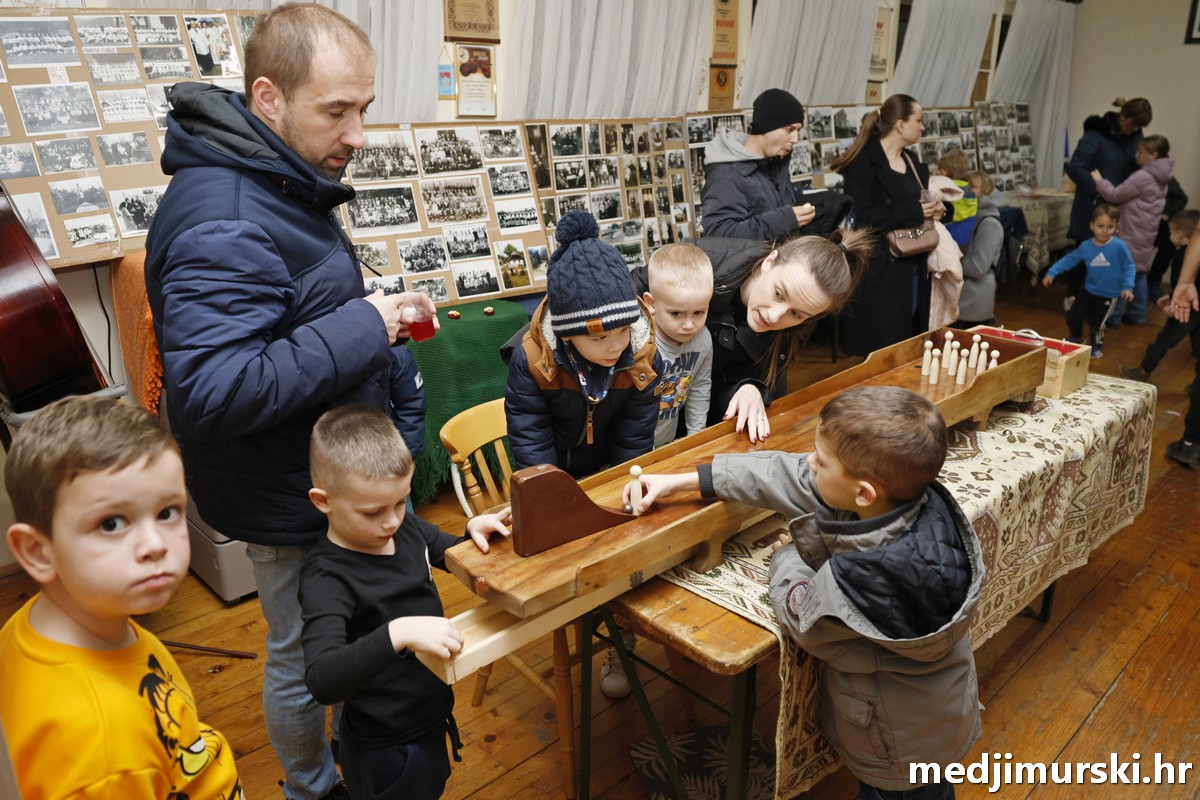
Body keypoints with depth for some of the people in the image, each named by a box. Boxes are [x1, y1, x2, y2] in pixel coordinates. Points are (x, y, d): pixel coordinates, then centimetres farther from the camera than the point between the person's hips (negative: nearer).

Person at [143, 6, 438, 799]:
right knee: (304, 659, 15)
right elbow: (212, 394, -33)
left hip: (331, 474, 10)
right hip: (293, 504, -10)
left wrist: (375, 310, 3)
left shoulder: (281, 179, 5)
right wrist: (359, 327, -29)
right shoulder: (222, 225, -28)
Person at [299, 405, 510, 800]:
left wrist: (475, 532, -12)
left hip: (431, 718, 7)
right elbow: (322, 681, -39)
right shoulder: (327, 577, -29)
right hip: (387, 752, -7)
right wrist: (397, 633, -51)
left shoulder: (406, 527, -9)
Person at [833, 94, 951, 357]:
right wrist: (915, 212, -20)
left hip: (914, 267, 9)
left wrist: (936, 208, 6)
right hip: (880, 271, -9)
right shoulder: (864, 163, -11)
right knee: (883, 349, -5)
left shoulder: (912, 161, 17)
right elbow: (861, 218, -21)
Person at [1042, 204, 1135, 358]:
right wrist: (1051, 273, -6)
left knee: (1096, 322, 3)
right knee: (1073, 316, 9)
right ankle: (1077, 338, 41)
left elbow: (1128, 267, -13)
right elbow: (1069, 260, 2)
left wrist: (1128, 287, -22)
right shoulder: (1086, 247, -6)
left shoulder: (1119, 246, -19)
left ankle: (1097, 346, 32)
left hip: (1108, 294, -4)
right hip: (1088, 290, 4)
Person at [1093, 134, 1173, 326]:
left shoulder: (1142, 177, -18)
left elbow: (1115, 195, -15)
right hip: (1144, 235, 9)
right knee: (1139, 273, 14)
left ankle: (1114, 316, 0)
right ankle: (1138, 314, 20)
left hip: (1131, 235, -9)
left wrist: (1099, 181, -3)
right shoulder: (1159, 178, 12)